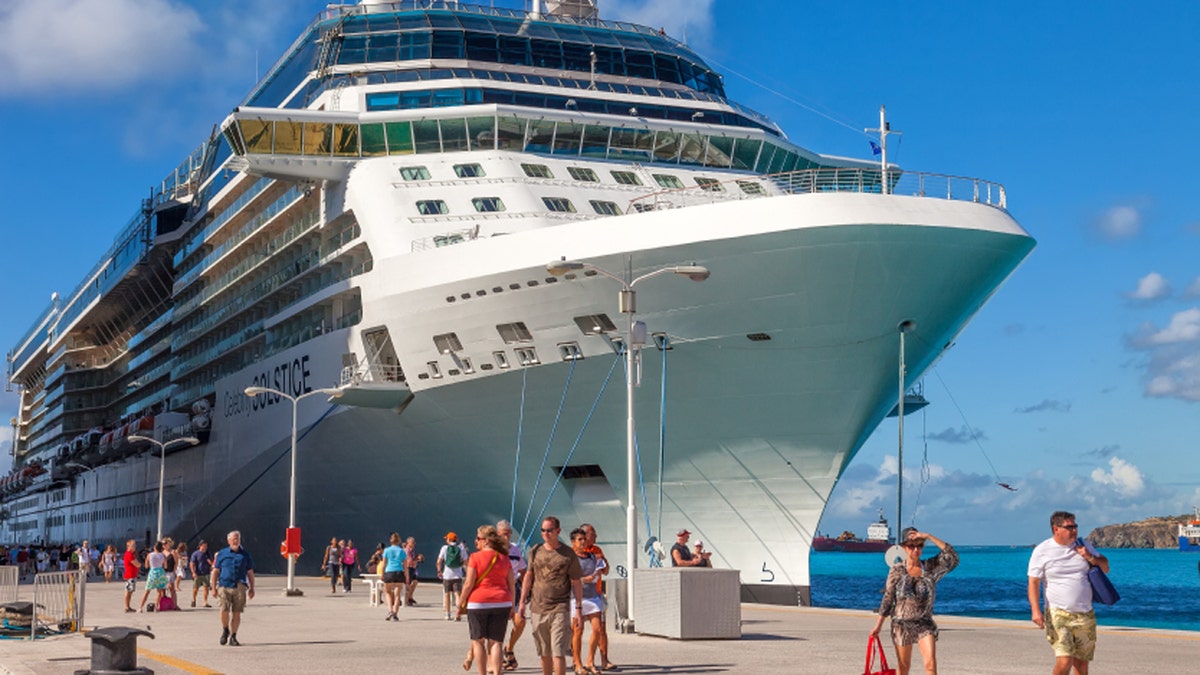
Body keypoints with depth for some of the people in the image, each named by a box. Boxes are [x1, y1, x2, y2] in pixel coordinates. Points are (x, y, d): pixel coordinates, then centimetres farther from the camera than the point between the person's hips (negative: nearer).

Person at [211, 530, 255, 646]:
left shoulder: (245, 554, 12)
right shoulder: (222, 554, 9)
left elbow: (250, 573, 15)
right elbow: (215, 572, 10)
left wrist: (251, 588, 10)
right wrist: (214, 588, 4)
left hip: (240, 587, 1)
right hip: (224, 586, -1)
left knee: (237, 613, 0)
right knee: (224, 610, -14)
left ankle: (233, 637, 11)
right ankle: (225, 630, 14)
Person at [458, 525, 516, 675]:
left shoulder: (475, 557, -6)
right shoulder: (504, 558, 7)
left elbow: (469, 583, -8)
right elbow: (512, 585, 7)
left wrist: (460, 603, 0)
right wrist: (511, 606, 14)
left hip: (478, 601, -3)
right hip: (502, 602, 3)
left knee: (478, 640, 10)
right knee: (495, 641, 5)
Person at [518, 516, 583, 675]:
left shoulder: (568, 554, -2)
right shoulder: (535, 551, 8)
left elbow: (576, 583, 0)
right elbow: (529, 576, 16)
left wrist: (578, 609, -5)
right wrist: (522, 602, 12)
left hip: (560, 609, -4)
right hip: (538, 608, 4)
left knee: (558, 652, -11)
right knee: (544, 653, 11)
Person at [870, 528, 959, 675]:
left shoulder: (931, 567, 0)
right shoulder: (897, 570, -2)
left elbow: (952, 555, -13)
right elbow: (887, 599, 0)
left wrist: (928, 536, -17)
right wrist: (878, 626, -1)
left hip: (925, 624, 0)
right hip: (901, 624, 0)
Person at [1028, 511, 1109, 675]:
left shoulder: (1082, 545, 10)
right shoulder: (1042, 551, -3)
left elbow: (1105, 568, 18)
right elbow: (1033, 583, -5)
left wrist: (1090, 558, -3)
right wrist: (1035, 610, -17)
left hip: (1086, 615, 5)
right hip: (1058, 614, -5)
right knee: (1065, 661, -19)